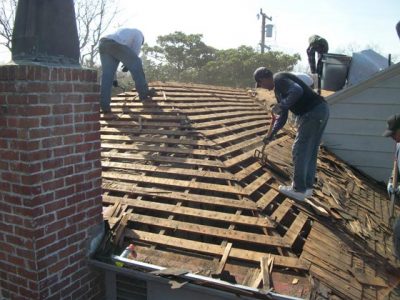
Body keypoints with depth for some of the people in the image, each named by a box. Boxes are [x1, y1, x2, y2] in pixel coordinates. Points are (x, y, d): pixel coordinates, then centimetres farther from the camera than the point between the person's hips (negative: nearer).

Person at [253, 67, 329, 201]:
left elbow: (297, 91, -26)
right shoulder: (278, 89, 23)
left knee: (299, 151, -2)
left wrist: (280, 106, -15)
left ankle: (299, 190, 5)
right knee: (310, 151, 15)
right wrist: (271, 134, 31)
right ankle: (307, 186, 23)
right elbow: (283, 116, 29)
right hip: (321, 110, 10)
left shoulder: (279, 79, -7)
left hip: (313, 112, -10)